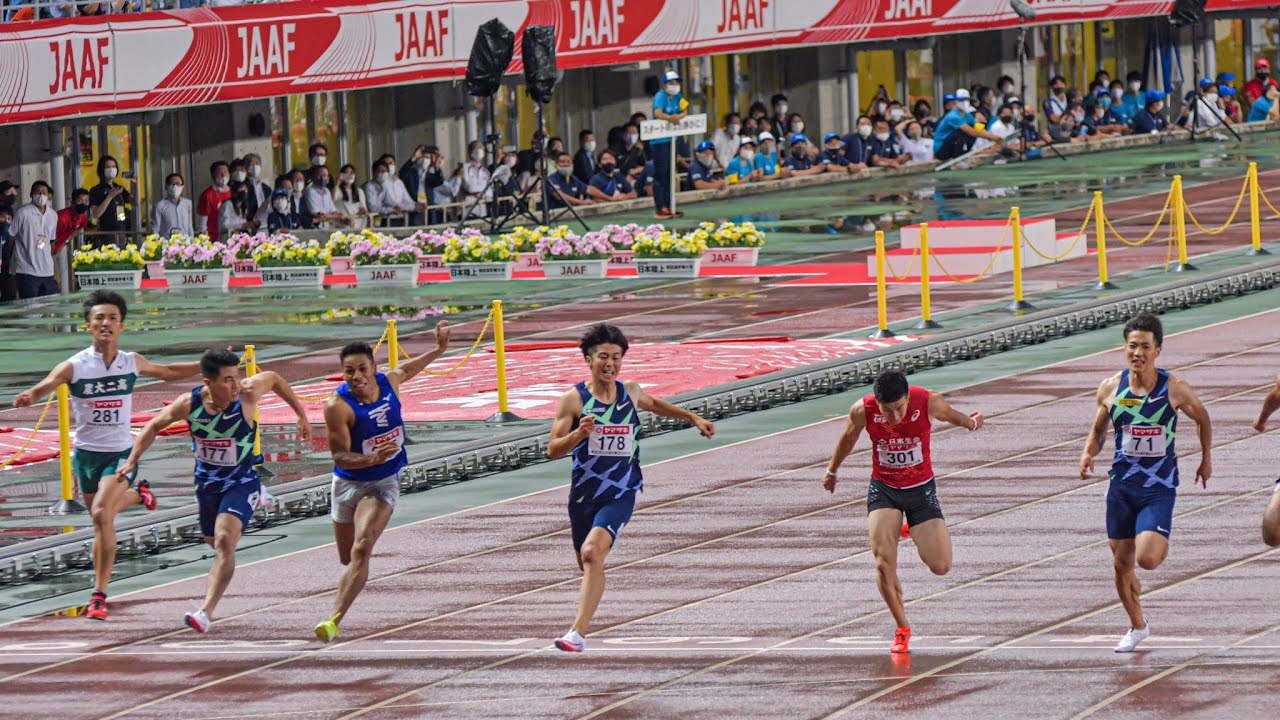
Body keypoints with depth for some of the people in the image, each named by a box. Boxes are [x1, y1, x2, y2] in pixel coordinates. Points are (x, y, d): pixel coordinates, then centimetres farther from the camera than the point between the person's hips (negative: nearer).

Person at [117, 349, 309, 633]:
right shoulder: (189, 404, -18)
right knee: (213, 540, 26)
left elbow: (274, 379, 1)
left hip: (241, 483, -4)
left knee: (224, 541, -25)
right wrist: (132, 460, -3)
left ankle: (206, 612, -31)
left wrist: (301, 415, 9)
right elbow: (155, 426, 2)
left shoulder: (247, 393, -23)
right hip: (207, 482, 4)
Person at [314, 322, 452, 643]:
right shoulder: (338, 406, -23)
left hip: (384, 484, 1)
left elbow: (407, 369, 18)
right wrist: (374, 458, -40)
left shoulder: (389, 381, -9)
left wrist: (439, 349, 23)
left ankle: (334, 621, -27)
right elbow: (340, 456, -24)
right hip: (348, 483, -1)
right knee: (348, 557, 13)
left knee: (361, 551, -19)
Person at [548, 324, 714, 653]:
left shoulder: (630, 393, 3)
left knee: (593, 552, -24)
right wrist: (580, 433, -27)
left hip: (620, 493, -1)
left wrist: (694, 418, 34)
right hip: (584, 493, 1)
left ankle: (578, 633, -31)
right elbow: (553, 450, -9)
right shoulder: (574, 400, -6)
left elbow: (654, 404, 29)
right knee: (588, 564, 13)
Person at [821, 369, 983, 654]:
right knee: (883, 562, -19)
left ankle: (917, 531, 29)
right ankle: (902, 629, 1)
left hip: (921, 489, 0)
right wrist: (832, 470, 21)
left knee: (940, 566, -7)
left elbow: (952, 415, 2)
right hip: (883, 489, 0)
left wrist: (970, 423, 25)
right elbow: (847, 439, 2)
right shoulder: (862, 411, -21)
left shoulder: (930, 403, -24)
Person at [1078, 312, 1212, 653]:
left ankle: (1161, 543, 18)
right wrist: (1088, 454, -10)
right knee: (1121, 564, 7)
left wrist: (1206, 459, 15)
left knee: (1147, 558, -20)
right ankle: (1137, 627, 30)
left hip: (1159, 487, -3)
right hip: (1122, 485, 3)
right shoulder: (1111, 388, -4)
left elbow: (1202, 418, 10)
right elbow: (1098, 431, 10)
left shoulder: (1174, 388, -10)